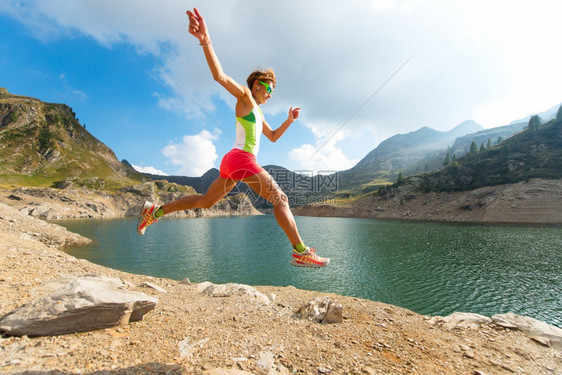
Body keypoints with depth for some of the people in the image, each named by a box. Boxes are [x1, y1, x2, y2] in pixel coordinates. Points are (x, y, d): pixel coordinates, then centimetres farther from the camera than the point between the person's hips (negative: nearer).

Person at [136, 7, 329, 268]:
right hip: (241, 158, -10)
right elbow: (220, 75, -14)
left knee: (205, 201, 14)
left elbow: (273, 136, 34)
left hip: (233, 161, 10)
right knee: (280, 199, -13)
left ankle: (155, 211, 22)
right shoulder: (244, 96, 3)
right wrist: (205, 40, -27)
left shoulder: (257, 113, 28)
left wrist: (289, 120, 25)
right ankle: (301, 252, -12)